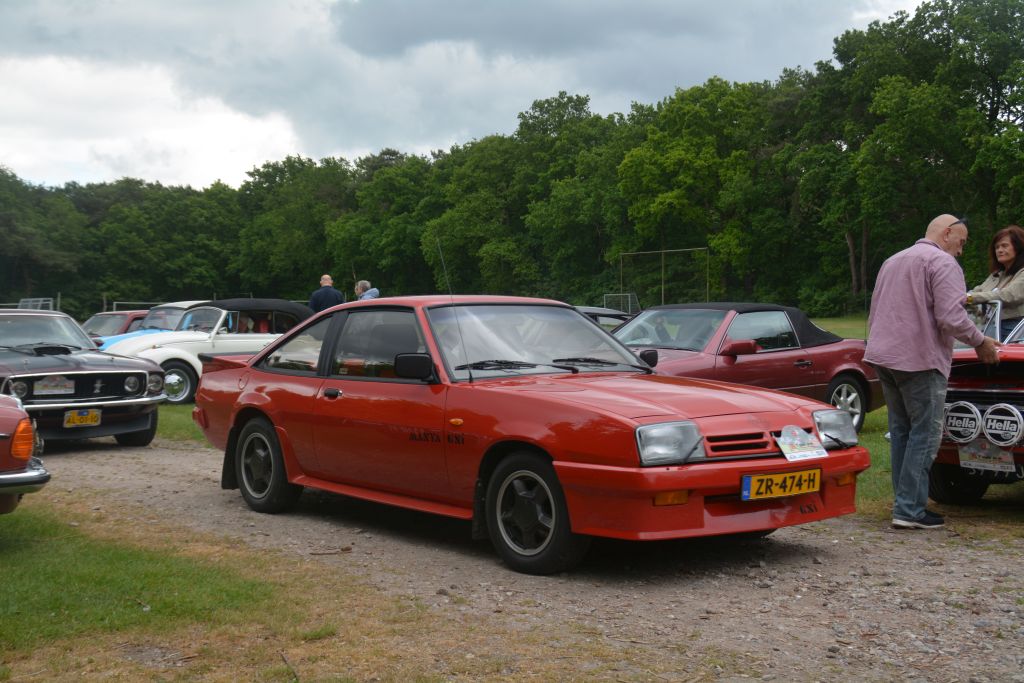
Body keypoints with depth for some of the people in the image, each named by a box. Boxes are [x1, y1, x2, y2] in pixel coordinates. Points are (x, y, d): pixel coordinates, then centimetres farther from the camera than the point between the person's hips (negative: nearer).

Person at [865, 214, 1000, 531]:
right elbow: (951, 318, -17)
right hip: (920, 360, -8)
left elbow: (875, 313, 24)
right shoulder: (942, 262, -6)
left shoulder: (892, 261, 21)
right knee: (925, 433, -4)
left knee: (900, 431, 13)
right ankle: (909, 510, -7)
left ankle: (905, 504, 14)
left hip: (883, 356, 9)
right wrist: (981, 343, -4)